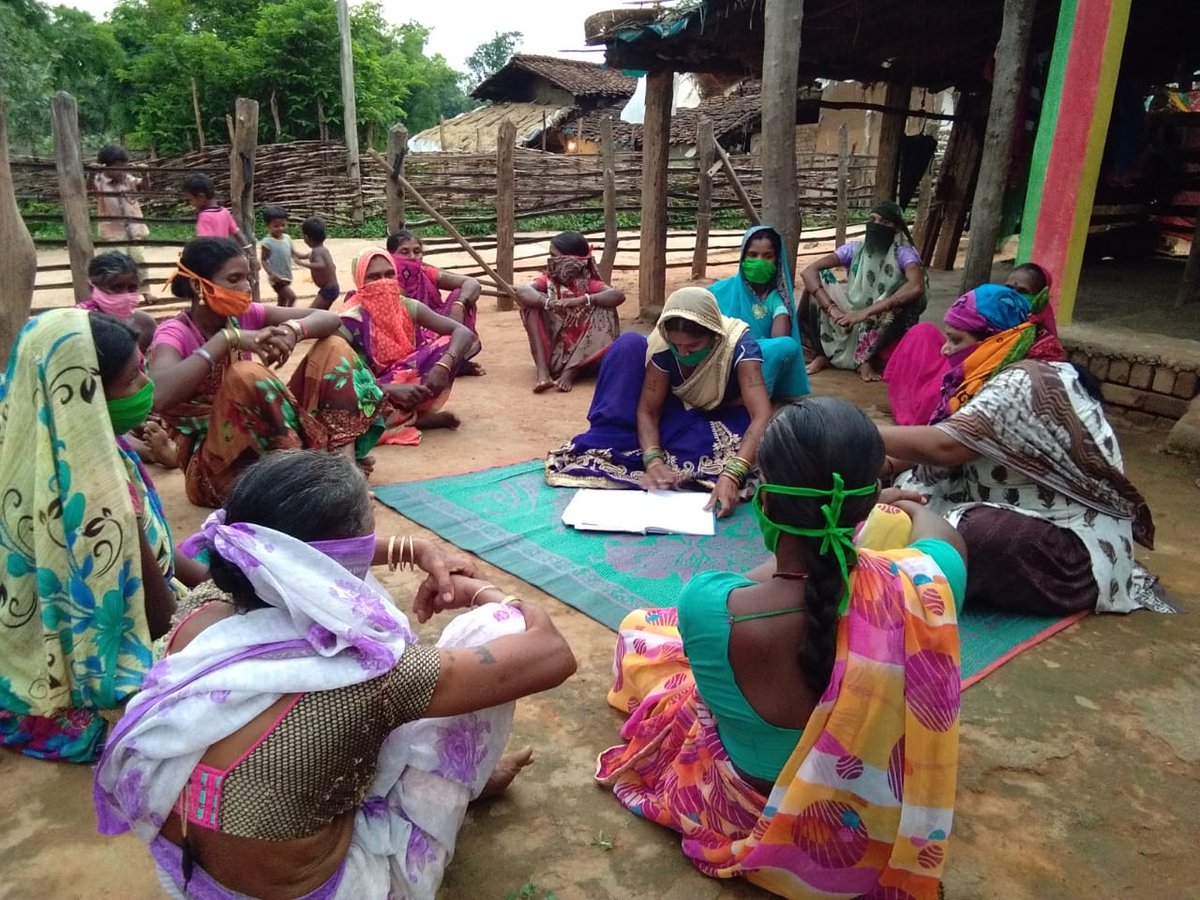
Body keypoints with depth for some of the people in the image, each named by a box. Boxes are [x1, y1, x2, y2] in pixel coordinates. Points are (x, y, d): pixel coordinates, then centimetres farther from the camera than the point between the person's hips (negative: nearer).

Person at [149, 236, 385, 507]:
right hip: (213, 465, -7)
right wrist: (227, 338, -33)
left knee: (334, 347, -3)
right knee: (246, 375, -34)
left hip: (278, 446, 7)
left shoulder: (245, 315, 2)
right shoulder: (174, 334, -14)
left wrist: (293, 330, -24)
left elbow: (330, 319, -3)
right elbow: (158, 396, -36)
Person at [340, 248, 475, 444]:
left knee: (449, 343, -15)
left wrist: (443, 366, -35)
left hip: (408, 384, 4)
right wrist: (391, 389, -38)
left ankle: (406, 411, -15)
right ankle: (414, 417, -15)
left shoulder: (407, 307, -7)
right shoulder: (352, 320, -18)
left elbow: (464, 333, -15)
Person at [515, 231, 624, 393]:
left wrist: (581, 300, -34)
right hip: (551, 349, 1)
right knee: (532, 301, -16)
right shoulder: (547, 279, 0)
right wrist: (548, 303, -40)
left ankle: (570, 372, -23)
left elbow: (619, 295, -22)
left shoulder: (588, 282, -3)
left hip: (580, 352, -1)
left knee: (604, 311, -21)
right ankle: (542, 371, -26)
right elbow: (521, 292, -21)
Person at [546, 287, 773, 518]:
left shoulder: (739, 346, -35)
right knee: (630, 345, -23)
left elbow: (762, 417, -44)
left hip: (723, 419, -1)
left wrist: (731, 475, -59)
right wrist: (653, 460, -42)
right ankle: (606, 445, -21)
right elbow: (648, 409, -24)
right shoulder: (662, 343, -27)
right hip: (679, 411, 2)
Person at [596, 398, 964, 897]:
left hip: (751, 814, -2)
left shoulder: (707, 605, -36)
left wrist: (797, 555, 10)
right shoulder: (923, 587, -30)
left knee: (638, 627, 17)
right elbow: (944, 536, -3)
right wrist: (913, 509, 20)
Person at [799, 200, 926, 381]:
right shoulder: (854, 248, -6)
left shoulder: (903, 253, -15)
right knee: (817, 278, -16)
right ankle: (823, 353, -9)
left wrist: (865, 313, -42)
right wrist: (833, 309, -34)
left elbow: (917, 286, -36)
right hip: (851, 319, 2)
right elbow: (808, 271, -18)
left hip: (882, 328, -2)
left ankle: (866, 358, -15)